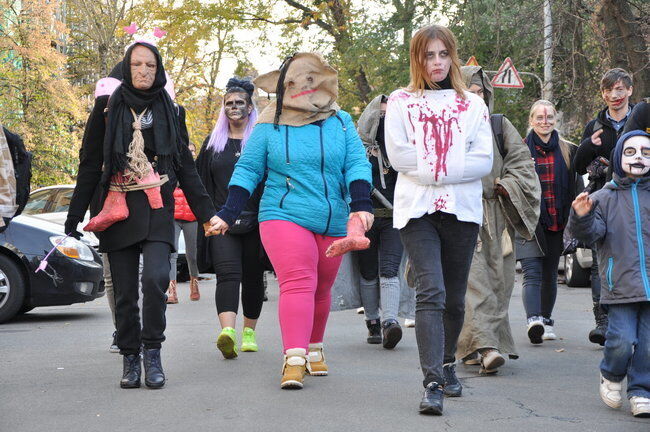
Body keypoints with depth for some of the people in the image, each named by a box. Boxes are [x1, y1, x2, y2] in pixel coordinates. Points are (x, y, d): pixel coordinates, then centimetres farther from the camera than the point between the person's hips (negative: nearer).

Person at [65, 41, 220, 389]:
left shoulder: (170, 112, 11)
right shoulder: (107, 109, 7)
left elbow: (186, 169, 14)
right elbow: (89, 167, 7)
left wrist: (207, 213, 6)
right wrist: (73, 219, 2)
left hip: (156, 209, 0)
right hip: (116, 209, 0)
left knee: (155, 277, -21)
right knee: (125, 292, 1)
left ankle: (152, 352, -8)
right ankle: (130, 360, 12)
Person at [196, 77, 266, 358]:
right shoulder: (213, 143, 13)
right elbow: (201, 181, 15)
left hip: (255, 220, 0)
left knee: (253, 277, 7)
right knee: (227, 274, -15)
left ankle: (249, 332, 21)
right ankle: (227, 332, -31)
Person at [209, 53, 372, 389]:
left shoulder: (340, 122, 7)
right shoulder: (270, 126, 3)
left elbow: (357, 164, 2)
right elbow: (248, 169, 4)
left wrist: (361, 204, -12)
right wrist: (228, 213, -3)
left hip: (333, 223, 3)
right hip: (285, 218, -3)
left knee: (321, 290, 14)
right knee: (297, 283, -19)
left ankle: (314, 348, 33)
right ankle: (294, 359, -25)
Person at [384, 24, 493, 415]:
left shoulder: (473, 105, 12)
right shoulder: (401, 101, 9)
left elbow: (484, 161, 1)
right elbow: (397, 155, -3)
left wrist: (438, 169, -9)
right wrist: (451, 165, -5)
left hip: (462, 208, 2)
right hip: (417, 207, -2)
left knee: (455, 298, 9)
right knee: (431, 291, -17)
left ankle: (447, 364, 32)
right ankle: (433, 383, -21)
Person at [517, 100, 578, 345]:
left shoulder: (567, 151, 9)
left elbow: (573, 189, 12)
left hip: (557, 223, 3)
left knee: (550, 275, 11)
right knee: (532, 274, -14)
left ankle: (546, 320, 23)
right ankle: (534, 320, -26)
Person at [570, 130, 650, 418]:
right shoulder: (604, 198, 6)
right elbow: (590, 235, -2)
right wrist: (582, 219, -20)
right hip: (620, 284, -1)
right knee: (622, 340, -8)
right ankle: (611, 376, 20)